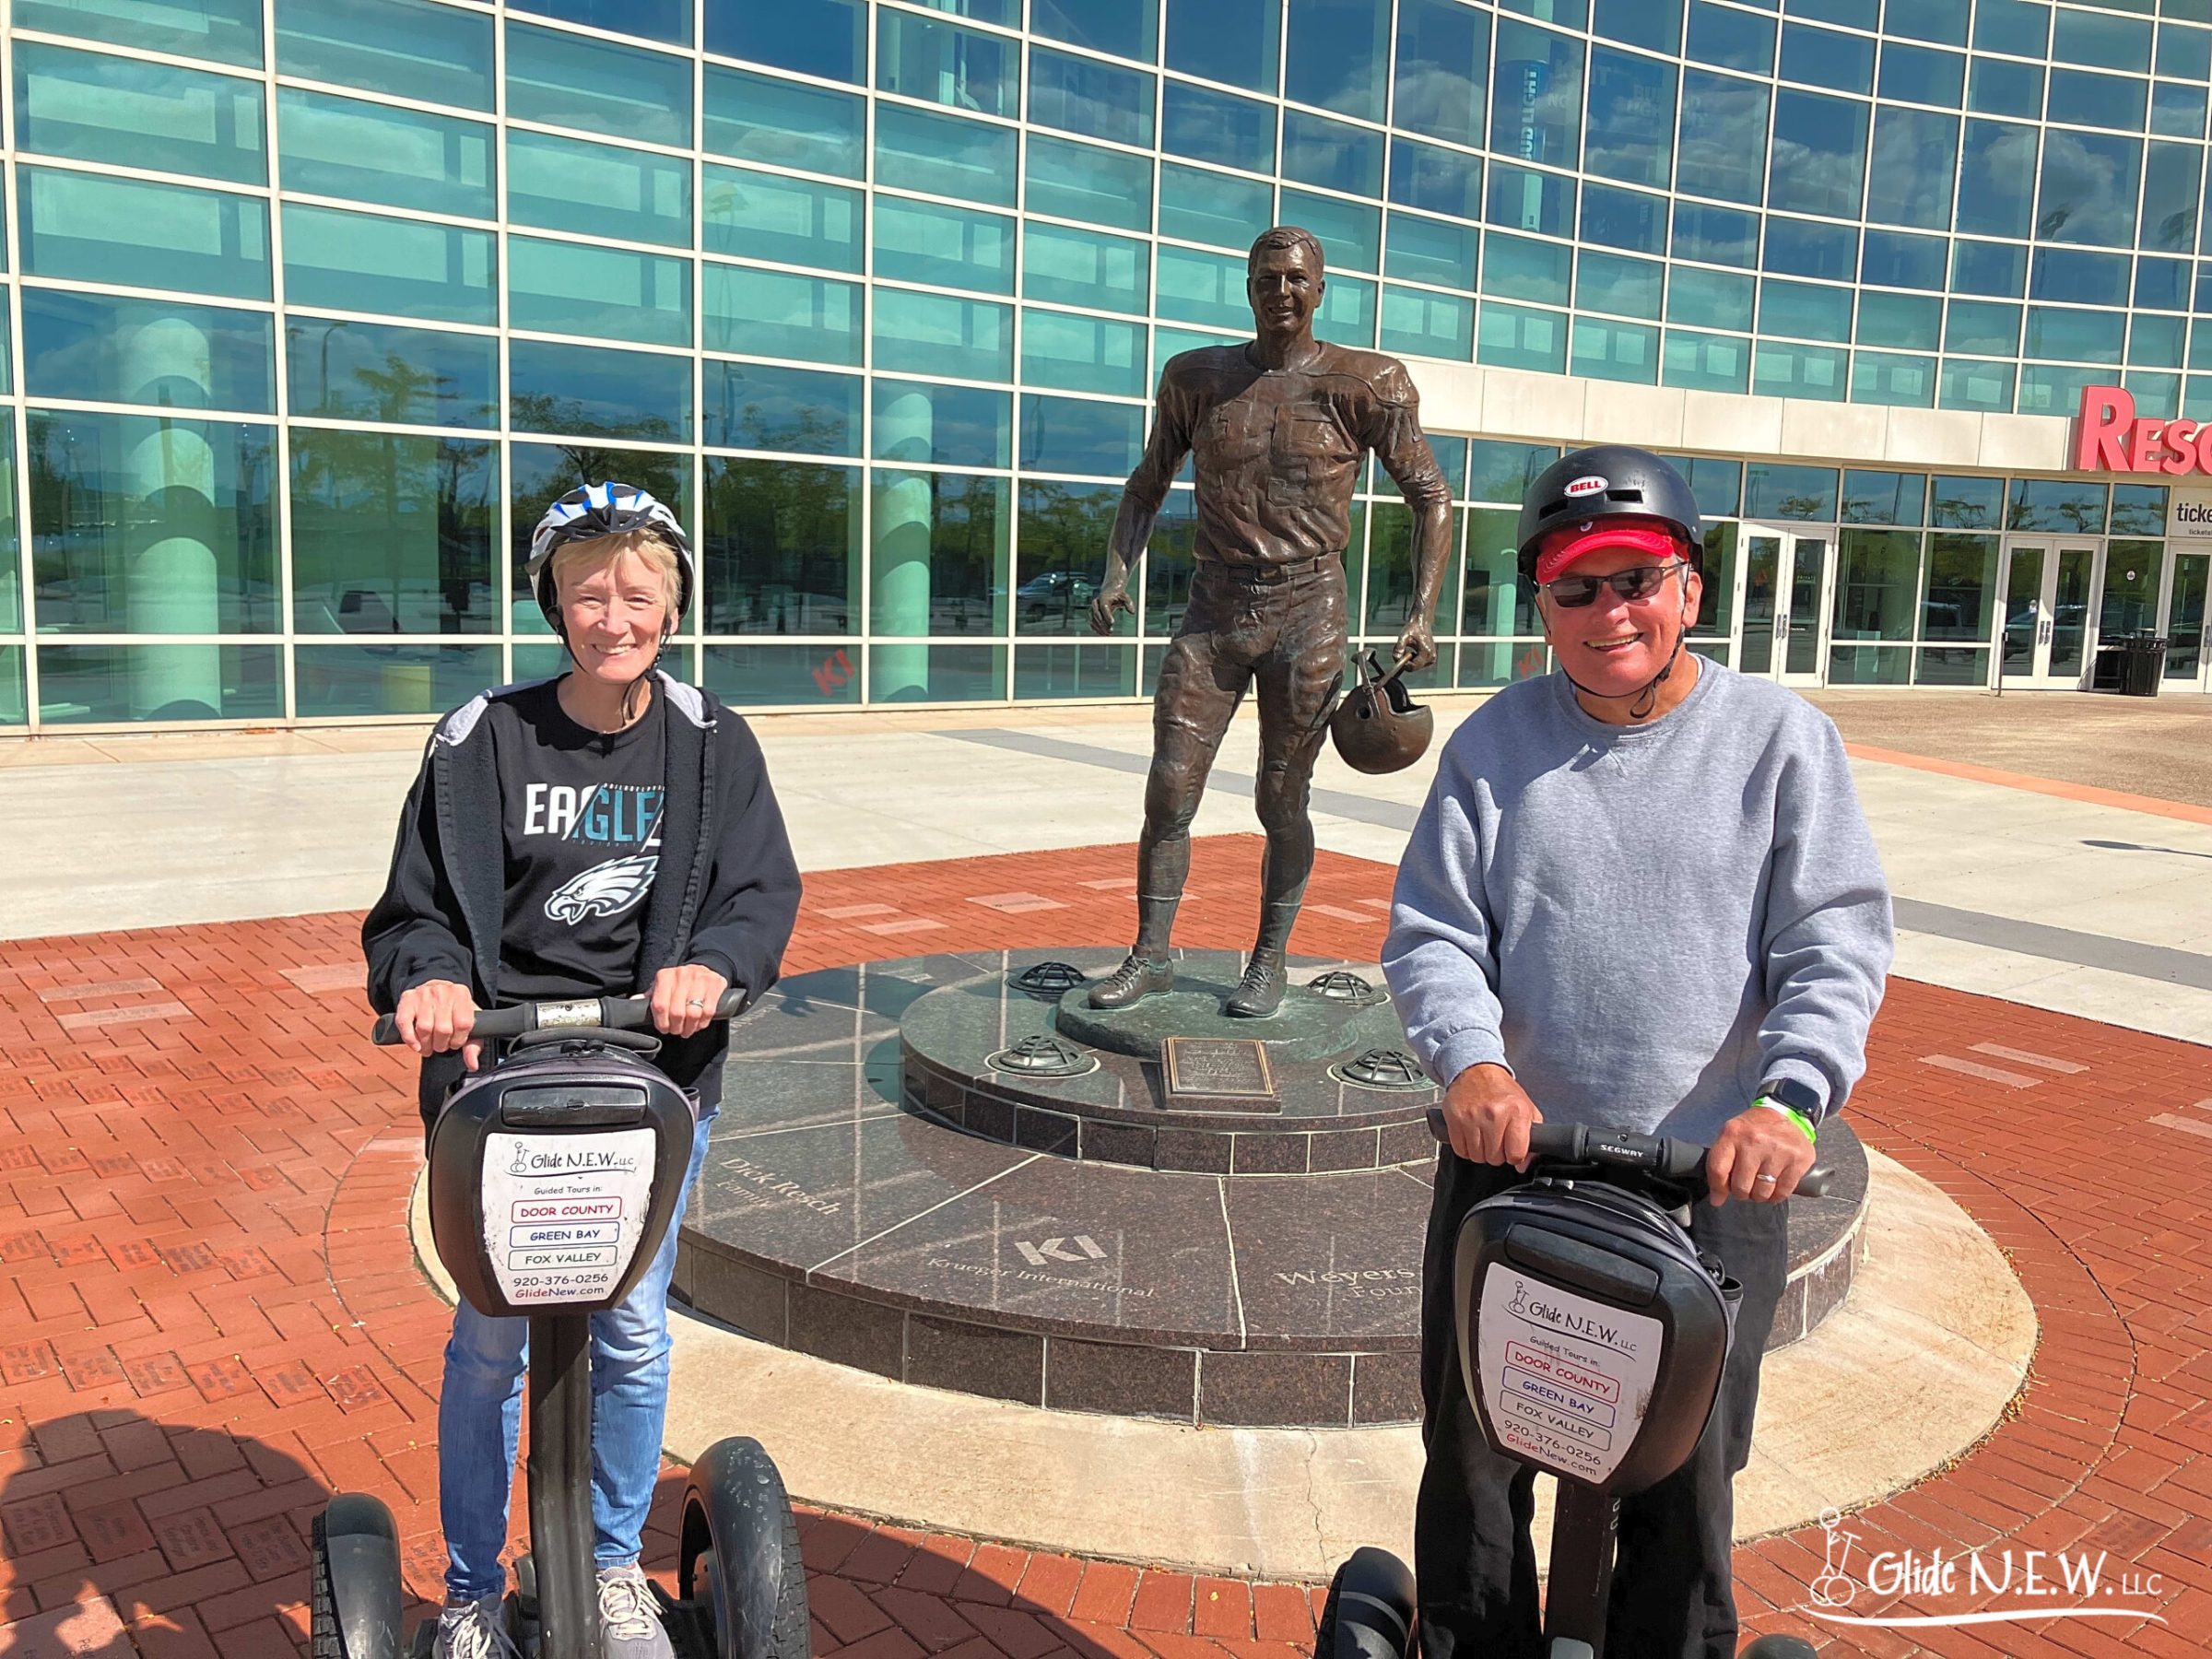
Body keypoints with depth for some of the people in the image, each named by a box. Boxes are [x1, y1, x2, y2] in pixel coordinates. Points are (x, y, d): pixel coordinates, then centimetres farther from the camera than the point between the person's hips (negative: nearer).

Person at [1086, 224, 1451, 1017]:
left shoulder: (1364, 385, -3)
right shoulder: (1198, 377, 5)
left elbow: (1431, 496, 2)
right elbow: (1148, 484, 16)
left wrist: (1423, 614, -8)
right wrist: (1116, 571, 1)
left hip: (1306, 611, -2)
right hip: (1212, 609, 3)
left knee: (1281, 802, 4)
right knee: (1168, 791, -2)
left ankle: (1270, 961, 21)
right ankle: (1150, 956, 12)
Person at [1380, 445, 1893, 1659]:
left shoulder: (1781, 738, -1)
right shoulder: (1495, 742, 2)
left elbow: (1836, 942, -6)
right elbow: (1430, 932, -2)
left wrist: (1790, 1100, -22)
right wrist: (1471, 1062, -21)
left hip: (1715, 1179, -1)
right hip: (1509, 1154, 2)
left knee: (1685, 1488, 13)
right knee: (1470, 1465, 14)